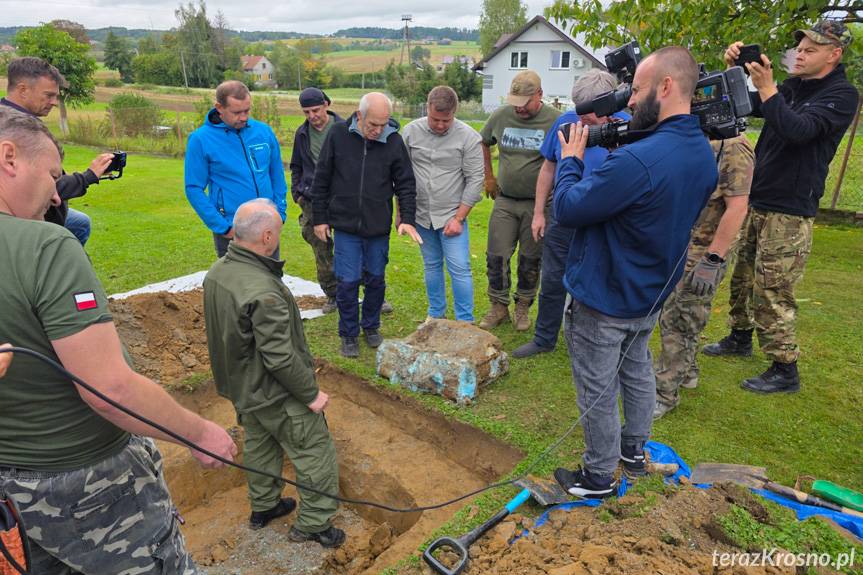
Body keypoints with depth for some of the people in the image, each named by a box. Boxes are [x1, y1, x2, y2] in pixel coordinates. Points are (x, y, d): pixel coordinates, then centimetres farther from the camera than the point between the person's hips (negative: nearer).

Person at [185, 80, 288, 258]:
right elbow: (194, 189, -8)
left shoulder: (264, 131, 0)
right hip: (231, 231, -3)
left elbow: (277, 175, 9)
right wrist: (222, 227, -13)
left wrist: (280, 213, 3)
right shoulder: (201, 139, -10)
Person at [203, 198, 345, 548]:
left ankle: (263, 507, 46)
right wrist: (311, 394, -17)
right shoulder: (263, 293, -34)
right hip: (275, 396, -9)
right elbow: (280, 358, -30)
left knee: (259, 443, 27)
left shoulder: (217, 272, -5)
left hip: (241, 387, 9)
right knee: (316, 454, 9)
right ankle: (313, 524, 23)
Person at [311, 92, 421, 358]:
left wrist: (407, 218, -10)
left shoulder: (394, 141, -5)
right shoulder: (338, 134, -6)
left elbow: (406, 183, 2)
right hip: (345, 226, -1)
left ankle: (371, 326, 34)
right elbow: (321, 179, 1)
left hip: (379, 228, 1)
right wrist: (319, 218, 2)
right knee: (347, 282, 0)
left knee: (376, 280, 13)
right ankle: (349, 334, 19)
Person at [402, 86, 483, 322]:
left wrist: (459, 218, -11)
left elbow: (475, 181, -8)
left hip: (452, 216, -3)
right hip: (421, 214, 3)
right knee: (432, 265, 15)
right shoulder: (411, 131, -1)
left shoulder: (469, 137, -9)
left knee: (459, 269, -3)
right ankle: (436, 314, 29)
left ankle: (465, 322, 9)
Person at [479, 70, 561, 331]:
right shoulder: (501, 115, 0)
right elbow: (483, 143, 17)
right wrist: (488, 177, 14)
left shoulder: (555, 121, -10)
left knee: (531, 261, 9)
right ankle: (499, 308, 20)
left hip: (537, 204, -2)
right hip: (504, 201, 3)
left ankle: (523, 308, 27)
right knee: (496, 257, 4)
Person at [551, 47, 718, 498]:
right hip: (651, 295, 9)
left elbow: (567, 209, -24)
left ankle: (598, 478, 28)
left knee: (598, 391, 9)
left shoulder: (637, 160, -31)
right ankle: (634, 450, 47)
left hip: (603, 300, -8)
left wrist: (571, 160, -6)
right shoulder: (705, 154, -1)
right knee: (637, 370, 27)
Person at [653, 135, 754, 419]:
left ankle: (665, 392, 14)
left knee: (679, 322, 0)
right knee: (670, 314, 19)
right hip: (675, 247, 8)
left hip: (703, 253, -8)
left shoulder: (733, 147, -17)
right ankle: (686, 371, 38)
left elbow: (737, 208, -21)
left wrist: (713, 261, -23)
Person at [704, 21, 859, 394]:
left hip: (789, 212, -7)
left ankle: (784, 371, 4)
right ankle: (740, 338, 33)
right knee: (742, 277, 15)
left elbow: (799, 130, -24)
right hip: (756, 202, 7)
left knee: (772, 291, -7)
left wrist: (766, 87, -26)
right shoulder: (791, 87, 13)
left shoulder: (842, 94, -8)